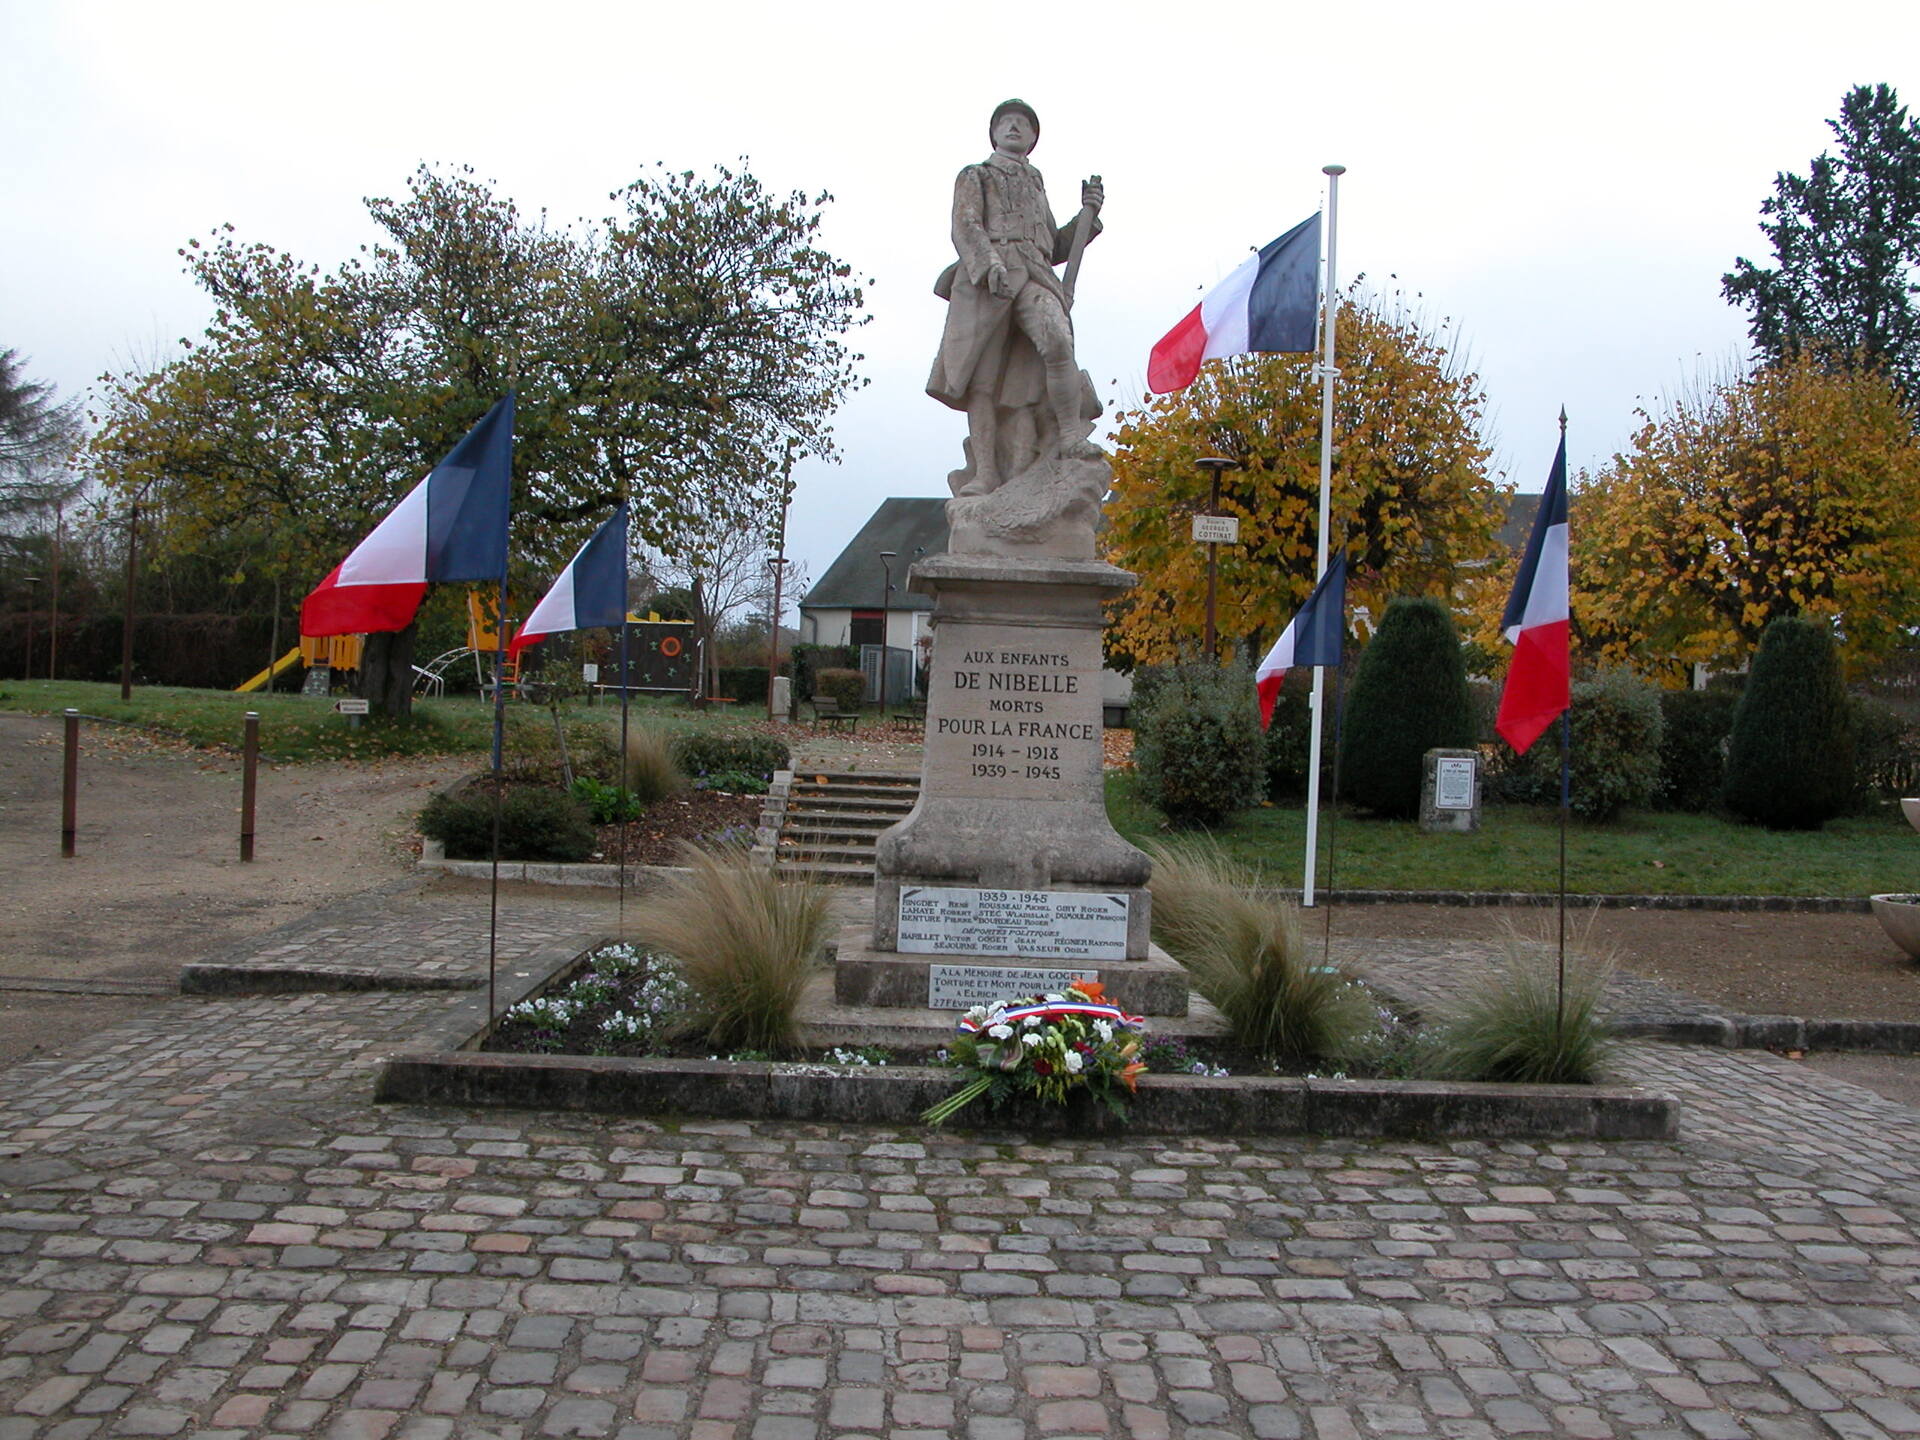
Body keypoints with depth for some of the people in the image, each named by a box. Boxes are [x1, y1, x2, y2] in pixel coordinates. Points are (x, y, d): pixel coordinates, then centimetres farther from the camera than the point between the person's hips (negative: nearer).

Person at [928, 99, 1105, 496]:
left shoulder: (1035, 183, 36)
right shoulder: (974, 177, 23)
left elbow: (1055, 248, 36)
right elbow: (965, 228, 3)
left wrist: (1087, 215, 21)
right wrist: (989, 263, -17)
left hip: (1033, 276, 3)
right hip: (983, 280, -2)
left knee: (1057, 339, -29)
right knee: (983, 379, -13)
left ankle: (1070, 434, -26)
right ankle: (984, 472, -16)